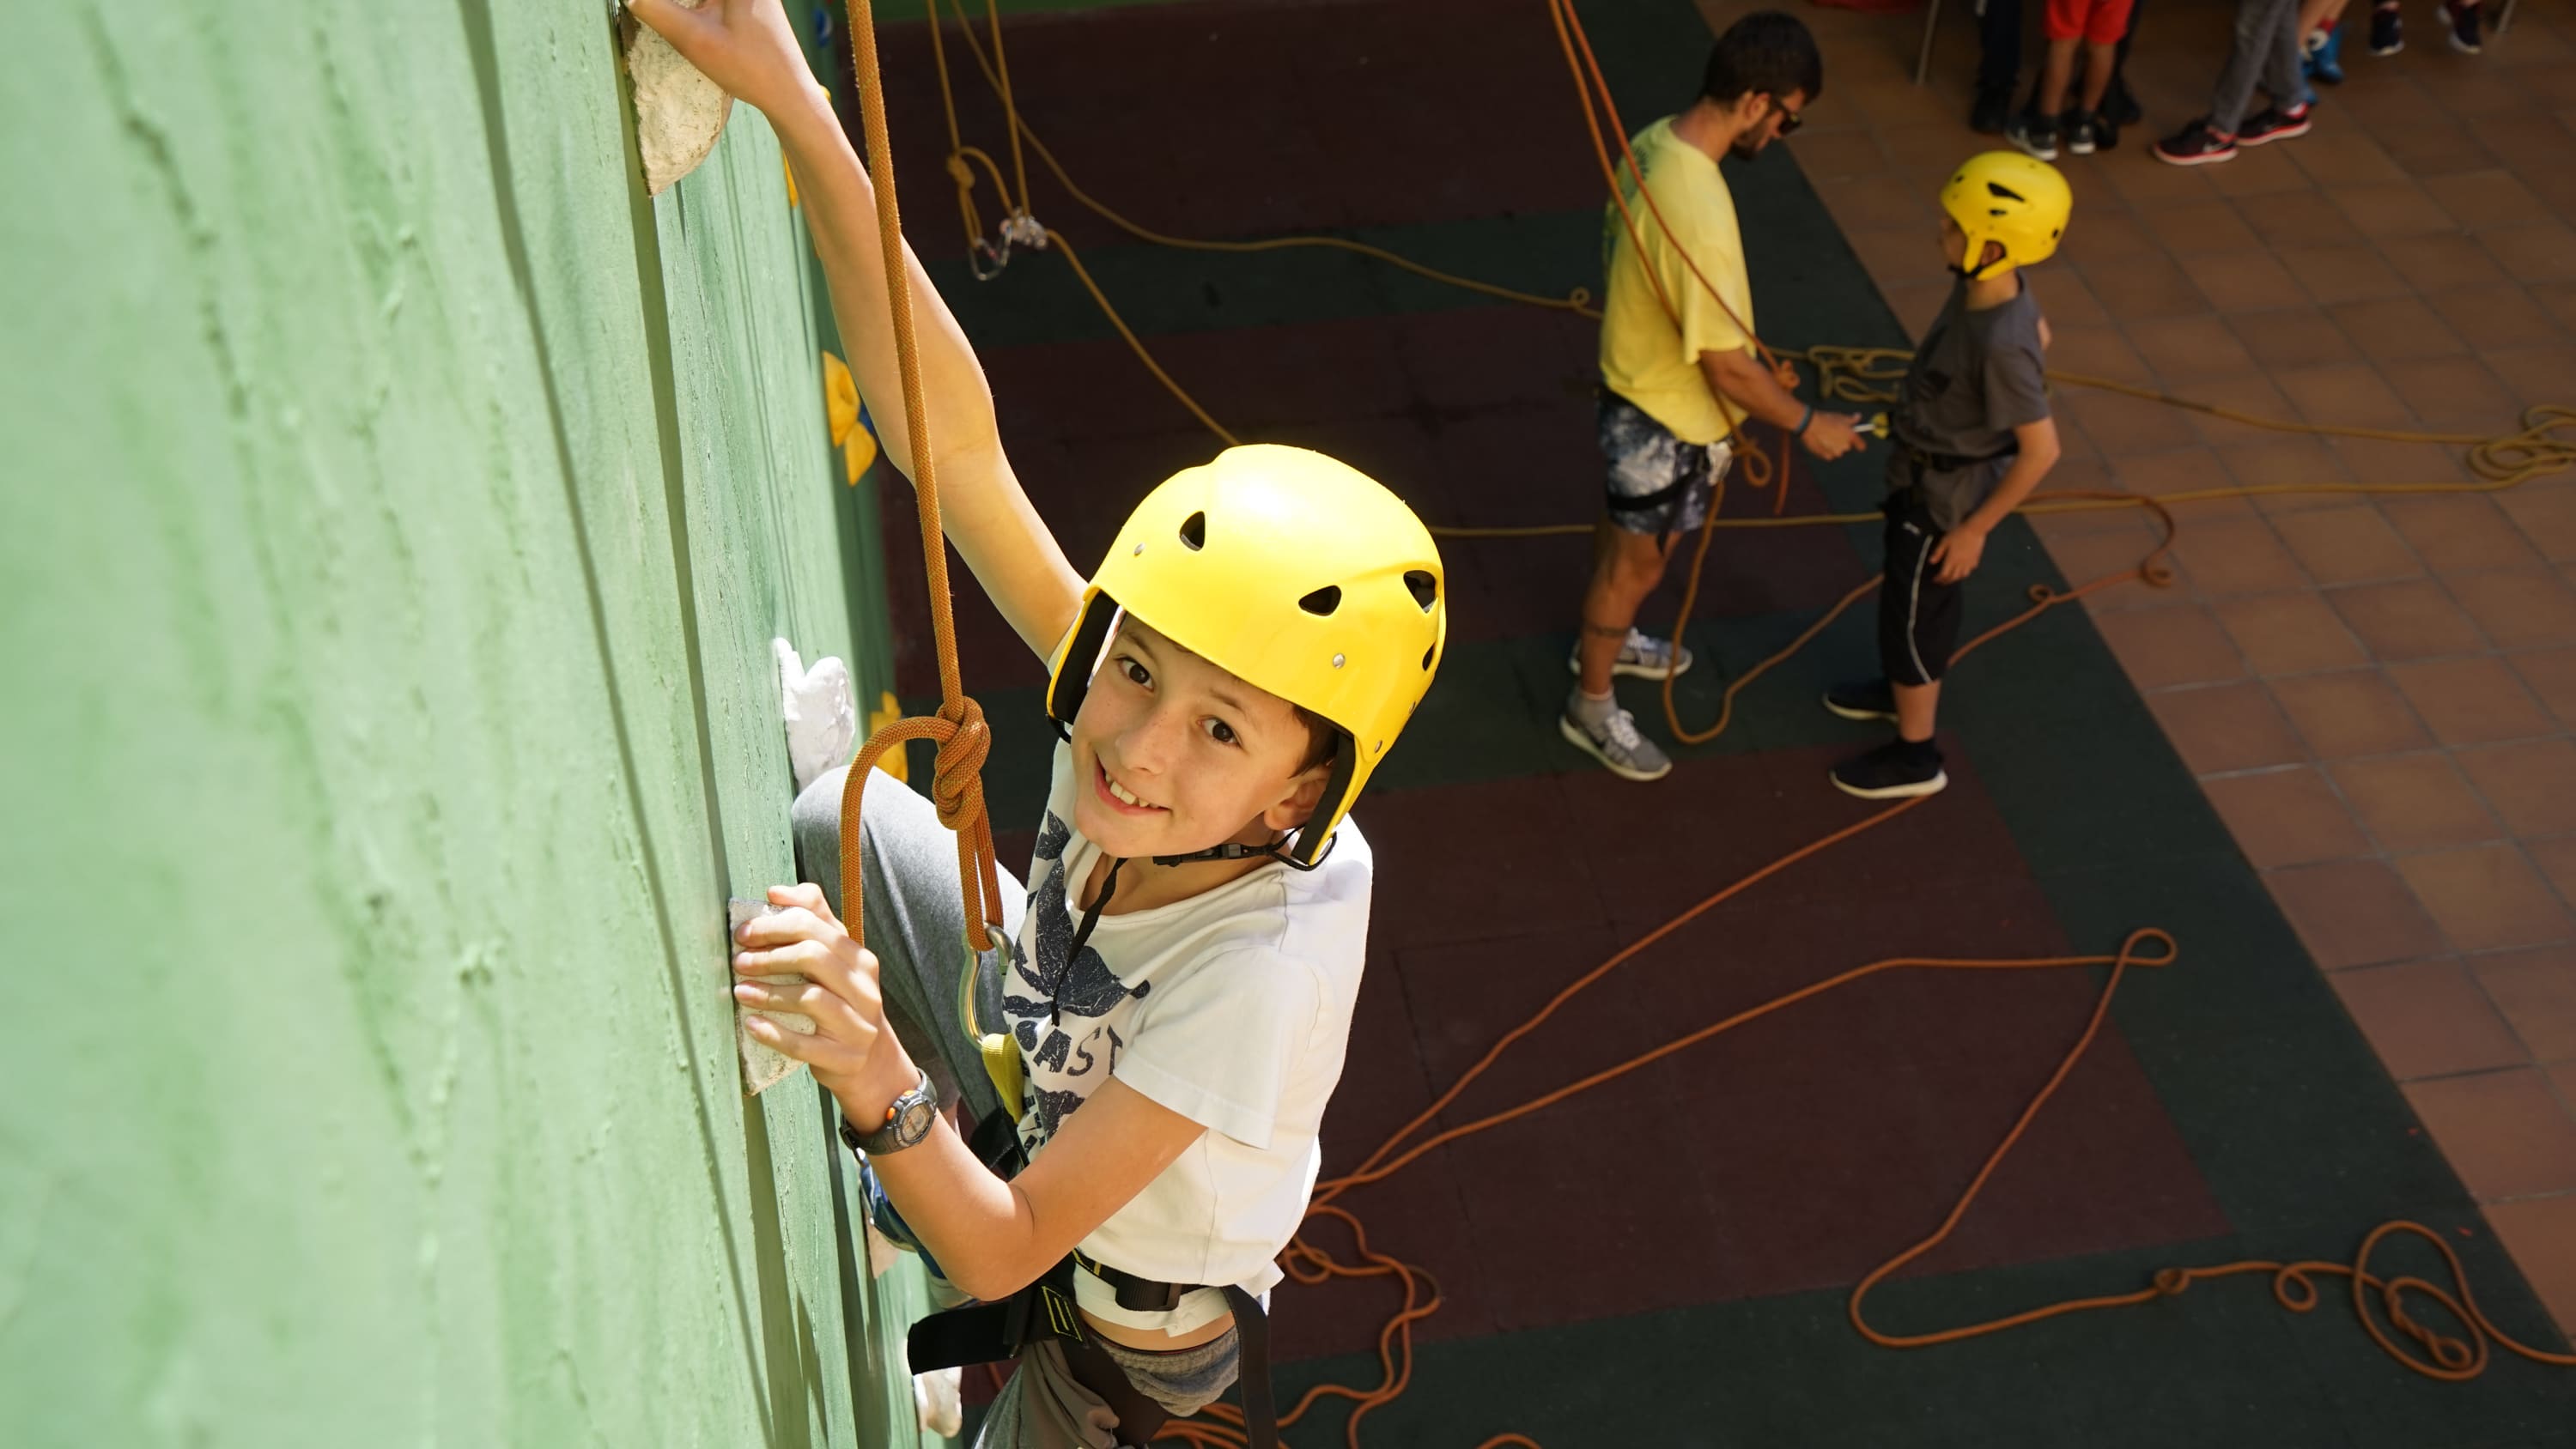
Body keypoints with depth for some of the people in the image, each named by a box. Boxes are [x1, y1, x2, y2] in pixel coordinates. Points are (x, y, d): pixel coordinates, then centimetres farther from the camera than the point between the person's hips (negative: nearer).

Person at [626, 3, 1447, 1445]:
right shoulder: (1141, 675, -30)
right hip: (1045, 1089, 6)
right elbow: (957, 444, -38)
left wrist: (879, 1082, -56)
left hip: (1122, 1334, -5)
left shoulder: (1262, 966, -43)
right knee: (841, 819, 7)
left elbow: (1007, 1251, -37)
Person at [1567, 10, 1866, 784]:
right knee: (1637, 564, 13)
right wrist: (1807, 424, -14)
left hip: (1635, 383, 9)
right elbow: (1729, 369, -29)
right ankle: (1590, 708, 34)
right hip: (1668, 417, -9)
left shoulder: (1654, 144, -9)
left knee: (1622, 531, 31)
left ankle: (1602, 641, 55)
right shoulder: (1700, 216, -38)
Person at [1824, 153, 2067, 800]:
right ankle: (1903, 689, 54)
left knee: (1913, 612, 11)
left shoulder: (2001, 345, -38)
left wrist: (1975, 528, -20)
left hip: (1945, 494, -8)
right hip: (1927, 472, 8)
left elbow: (2041, 449, -30)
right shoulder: (1997, 286, -13)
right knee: (1911, 597, 29)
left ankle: (1915, 754, 30)